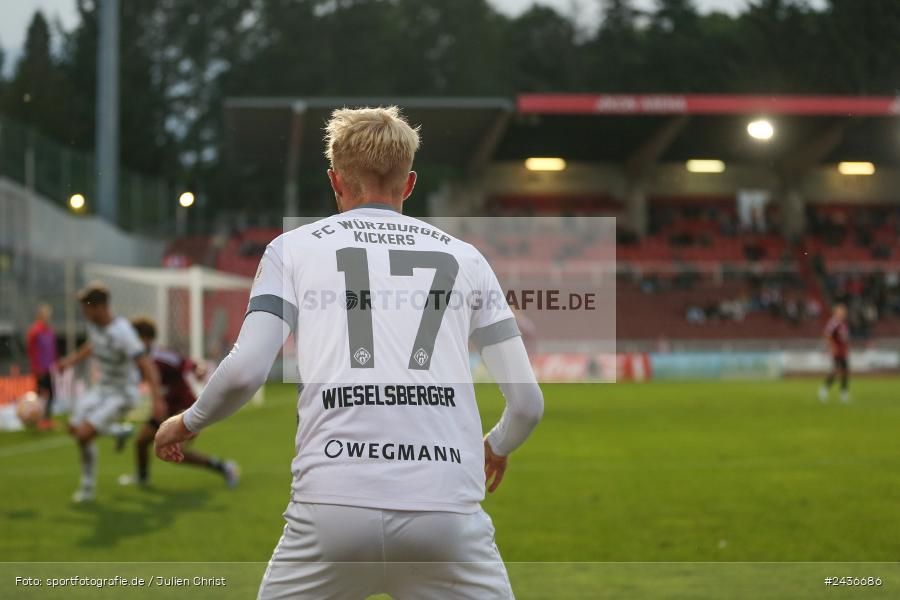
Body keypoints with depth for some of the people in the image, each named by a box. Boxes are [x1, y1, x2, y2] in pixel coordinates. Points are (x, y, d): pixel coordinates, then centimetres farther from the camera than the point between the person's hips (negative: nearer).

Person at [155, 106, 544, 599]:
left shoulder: (293, 247, 13)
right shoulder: (464, 257, 17)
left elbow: (243, 372, 0)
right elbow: (528, 401, 14)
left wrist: (187, 423, 21)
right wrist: (497, 447, 36)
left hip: (332, 507, 0)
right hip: (447, 511, 1)